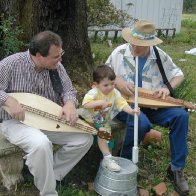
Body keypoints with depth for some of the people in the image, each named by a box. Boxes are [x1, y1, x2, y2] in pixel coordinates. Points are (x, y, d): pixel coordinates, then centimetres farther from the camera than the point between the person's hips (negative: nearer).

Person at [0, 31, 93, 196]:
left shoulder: (56, 66, -1)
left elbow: (68, 90, 2)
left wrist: (70, 103, -20)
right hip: (18, 122, -5)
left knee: (85, 138, -9)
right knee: (41, 143, -37)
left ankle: (47, 174, 3)